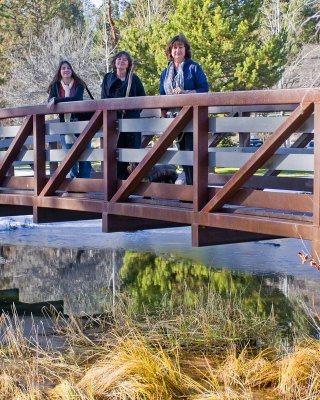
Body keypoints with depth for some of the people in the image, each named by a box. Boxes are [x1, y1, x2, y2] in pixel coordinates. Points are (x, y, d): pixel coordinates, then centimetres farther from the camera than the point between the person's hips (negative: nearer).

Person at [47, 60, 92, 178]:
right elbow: (50, 101, -3)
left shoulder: (78, 84, 2)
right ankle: (72, 177, 4)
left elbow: (76, 98, -16)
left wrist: (56, 100, -20)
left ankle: (84, 178, 0)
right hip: (64, 123, 1)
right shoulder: (56, 86, 8)